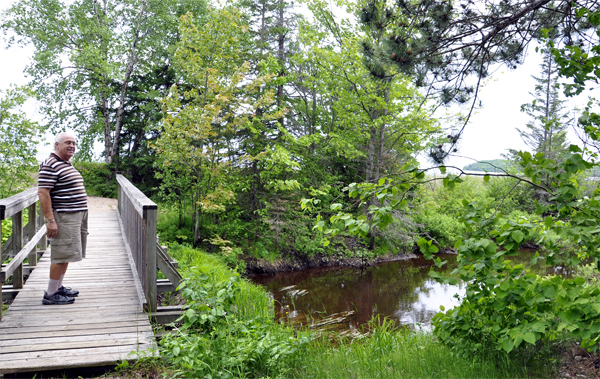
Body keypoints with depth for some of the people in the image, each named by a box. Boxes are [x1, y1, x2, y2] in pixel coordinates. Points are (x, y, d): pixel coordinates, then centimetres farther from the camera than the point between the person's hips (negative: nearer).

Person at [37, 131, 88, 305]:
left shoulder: (67, 165, 18)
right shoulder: (50, 165, -13)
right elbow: (43, 193, -19)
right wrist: (50, 220, -23)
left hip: (77, 216, 10)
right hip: (63, 217, -10)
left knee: (67, 254, 14)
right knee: (62, 255, -7)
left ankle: (58, 287, 24)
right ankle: (51, 294, 1)